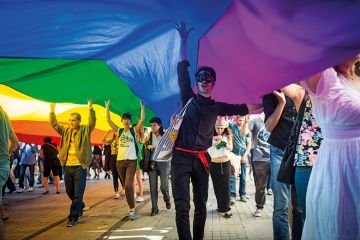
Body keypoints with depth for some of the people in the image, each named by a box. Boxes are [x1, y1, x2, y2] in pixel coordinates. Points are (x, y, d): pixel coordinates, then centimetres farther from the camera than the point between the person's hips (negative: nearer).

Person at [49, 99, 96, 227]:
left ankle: (73, 217, 3)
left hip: (80, 166, -5)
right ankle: (80, 206, 40)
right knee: (69, 192, 16)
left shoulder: (85, 130, 1)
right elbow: (54, 124, 8)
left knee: (78, 193, -4)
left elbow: (92, 123, -14)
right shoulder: (66, 131, 12)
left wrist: (91, 109, -26)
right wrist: (52, 111, -5)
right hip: (67, 166, 5)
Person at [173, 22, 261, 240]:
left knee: (201, 206, 9)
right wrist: (184, 42, 4)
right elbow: (182, 70, 5)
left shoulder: (216, 107, 13)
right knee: (182, 207, -9)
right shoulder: (189, 98, 7)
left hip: (202, 159, 3)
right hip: (181, 157, -3)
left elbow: (242, 109, 13)